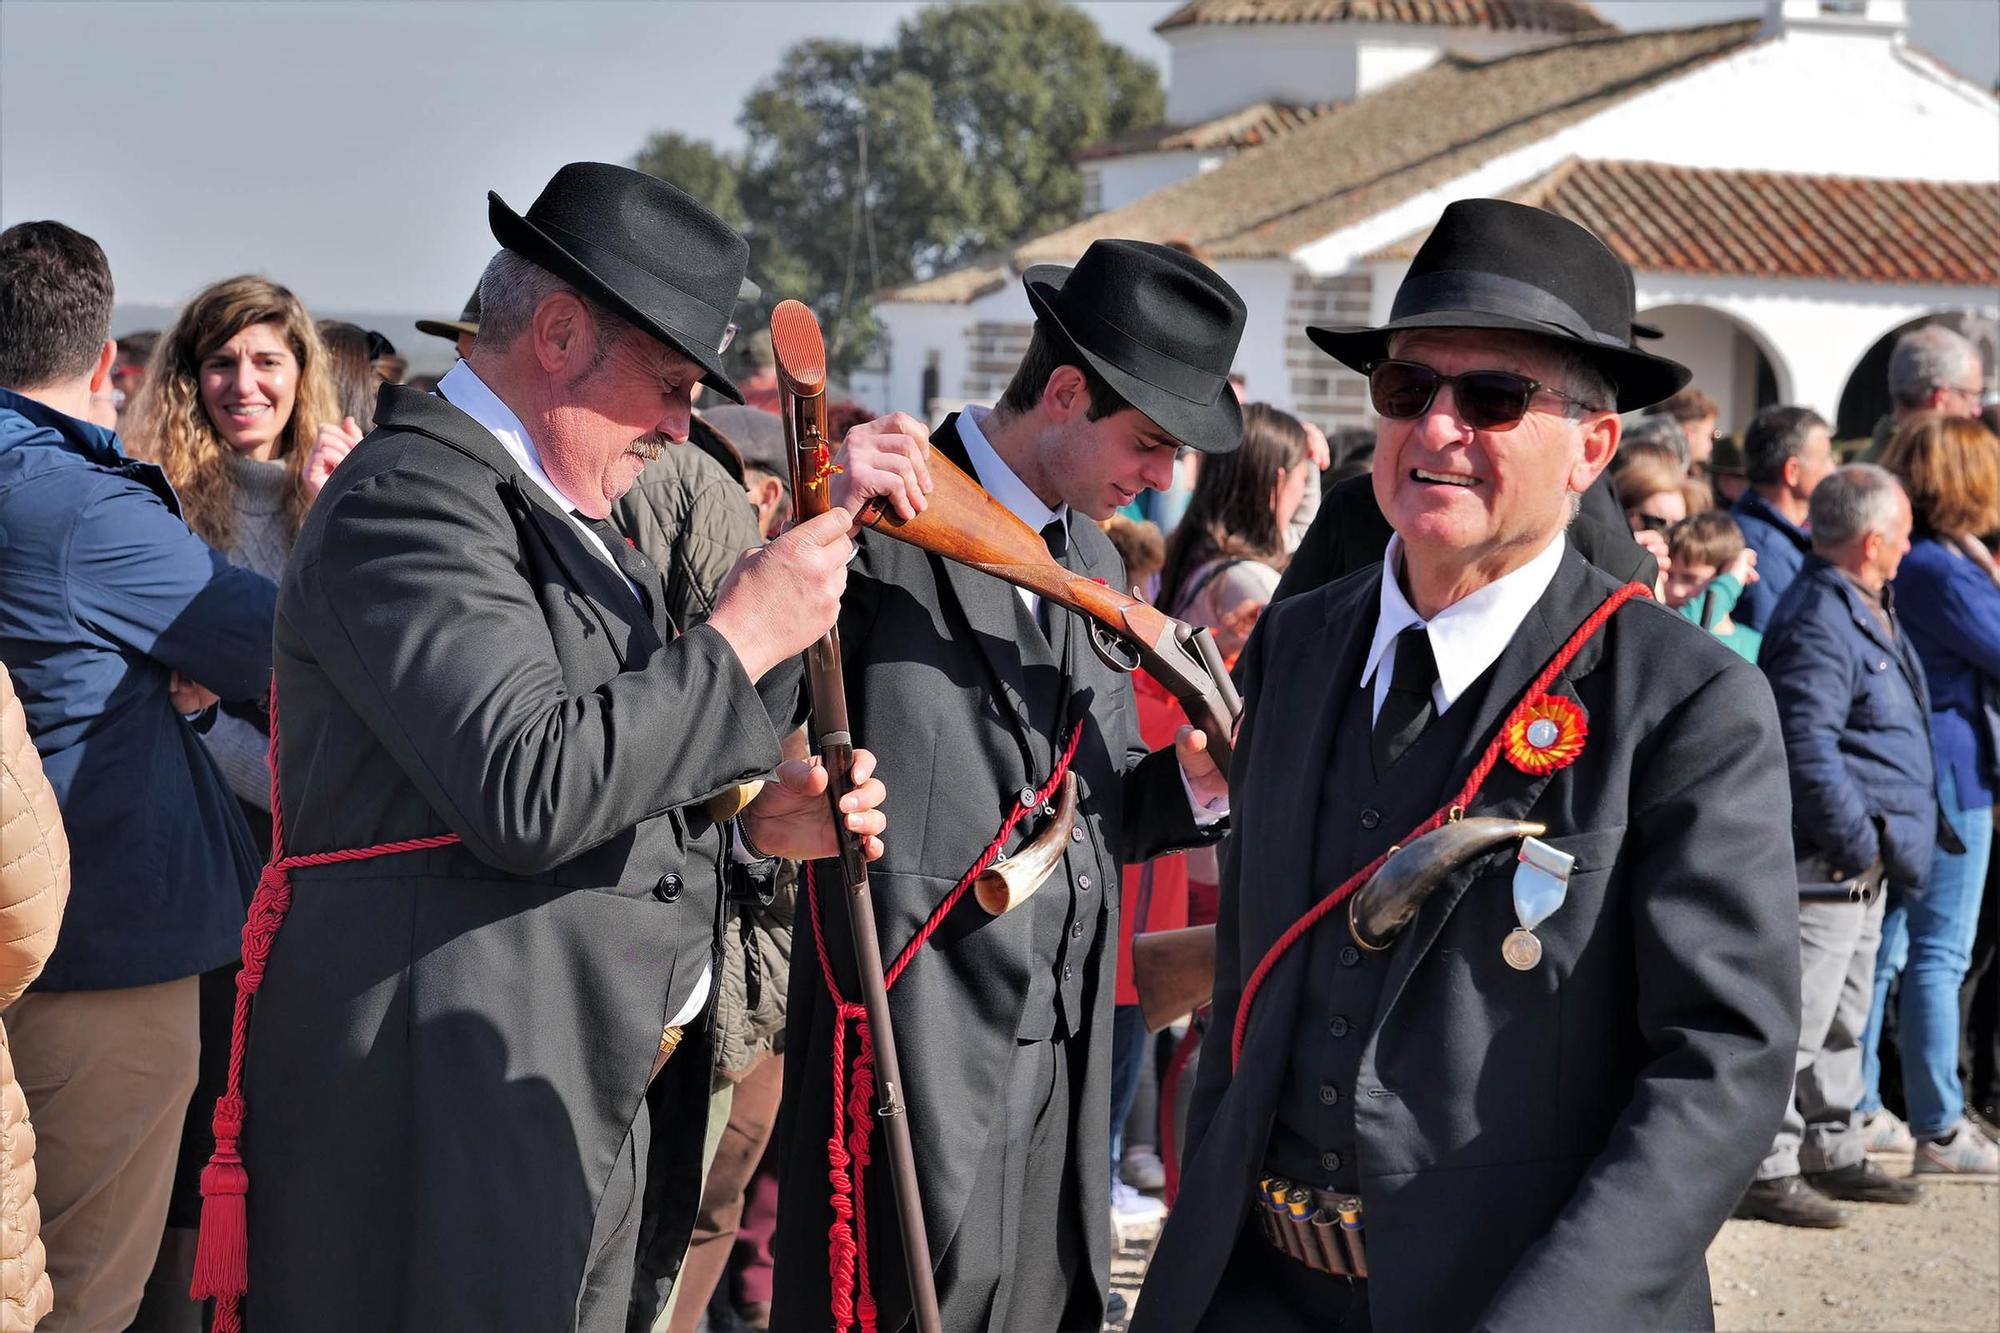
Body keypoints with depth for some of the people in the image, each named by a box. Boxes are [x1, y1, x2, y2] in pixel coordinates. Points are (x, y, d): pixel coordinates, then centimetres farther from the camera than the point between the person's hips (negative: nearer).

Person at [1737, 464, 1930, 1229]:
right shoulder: (1820, 622, -19)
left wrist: (1879, 848, 18)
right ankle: (1765, 1170, -2)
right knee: (1795, 1020, -7)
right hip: (1823, 865, -11)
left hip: (1863, 863, 11)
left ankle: (1832, 1151, 28)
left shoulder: (1868, 612, 14)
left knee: (1842, 1017, 18)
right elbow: (1807, 749, -25)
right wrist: (1859, 846, -19)